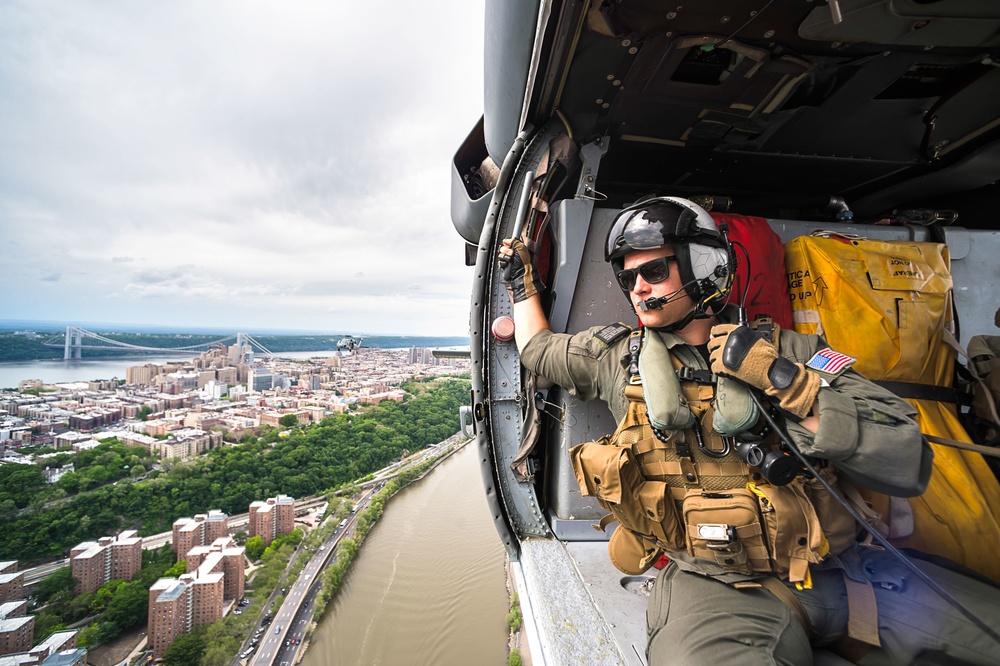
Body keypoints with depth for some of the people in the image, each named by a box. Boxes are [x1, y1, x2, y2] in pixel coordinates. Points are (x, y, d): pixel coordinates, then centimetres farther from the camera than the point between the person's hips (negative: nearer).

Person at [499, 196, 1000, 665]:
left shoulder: (788, 352, 0)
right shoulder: (616, 357, 3)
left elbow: (910, 465, -6)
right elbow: (538, 350, 21)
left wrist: (785, 382, -17)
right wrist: (522, 281, 25)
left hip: (837, 567, 3)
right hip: (714, 582, -2)